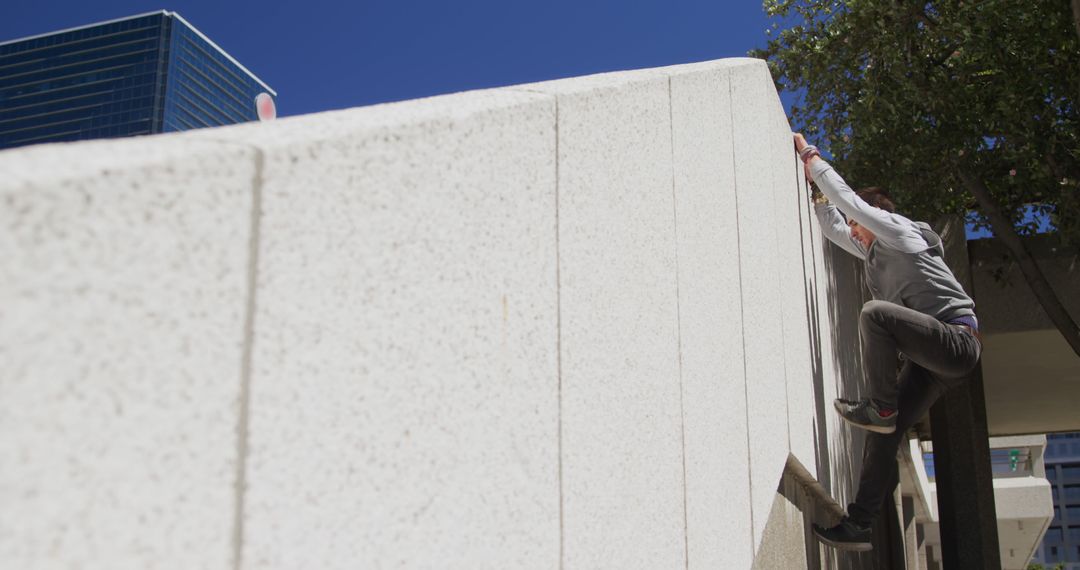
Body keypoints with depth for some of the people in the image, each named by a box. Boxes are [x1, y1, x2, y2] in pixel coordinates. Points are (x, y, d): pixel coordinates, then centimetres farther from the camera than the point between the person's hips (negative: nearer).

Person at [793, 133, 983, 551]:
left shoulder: (899, 231, 0)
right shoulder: (873, 252, 24)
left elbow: (849, 200, -8)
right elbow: (832, 227, 33)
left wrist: (811, 157, 0)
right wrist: (816, 186, 24)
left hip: (957, 341, -9)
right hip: (932, 359, 9)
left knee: (875, 312, -29)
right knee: (885, 433, -1)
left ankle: (880, 407, -21)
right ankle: (859, 524, -2)